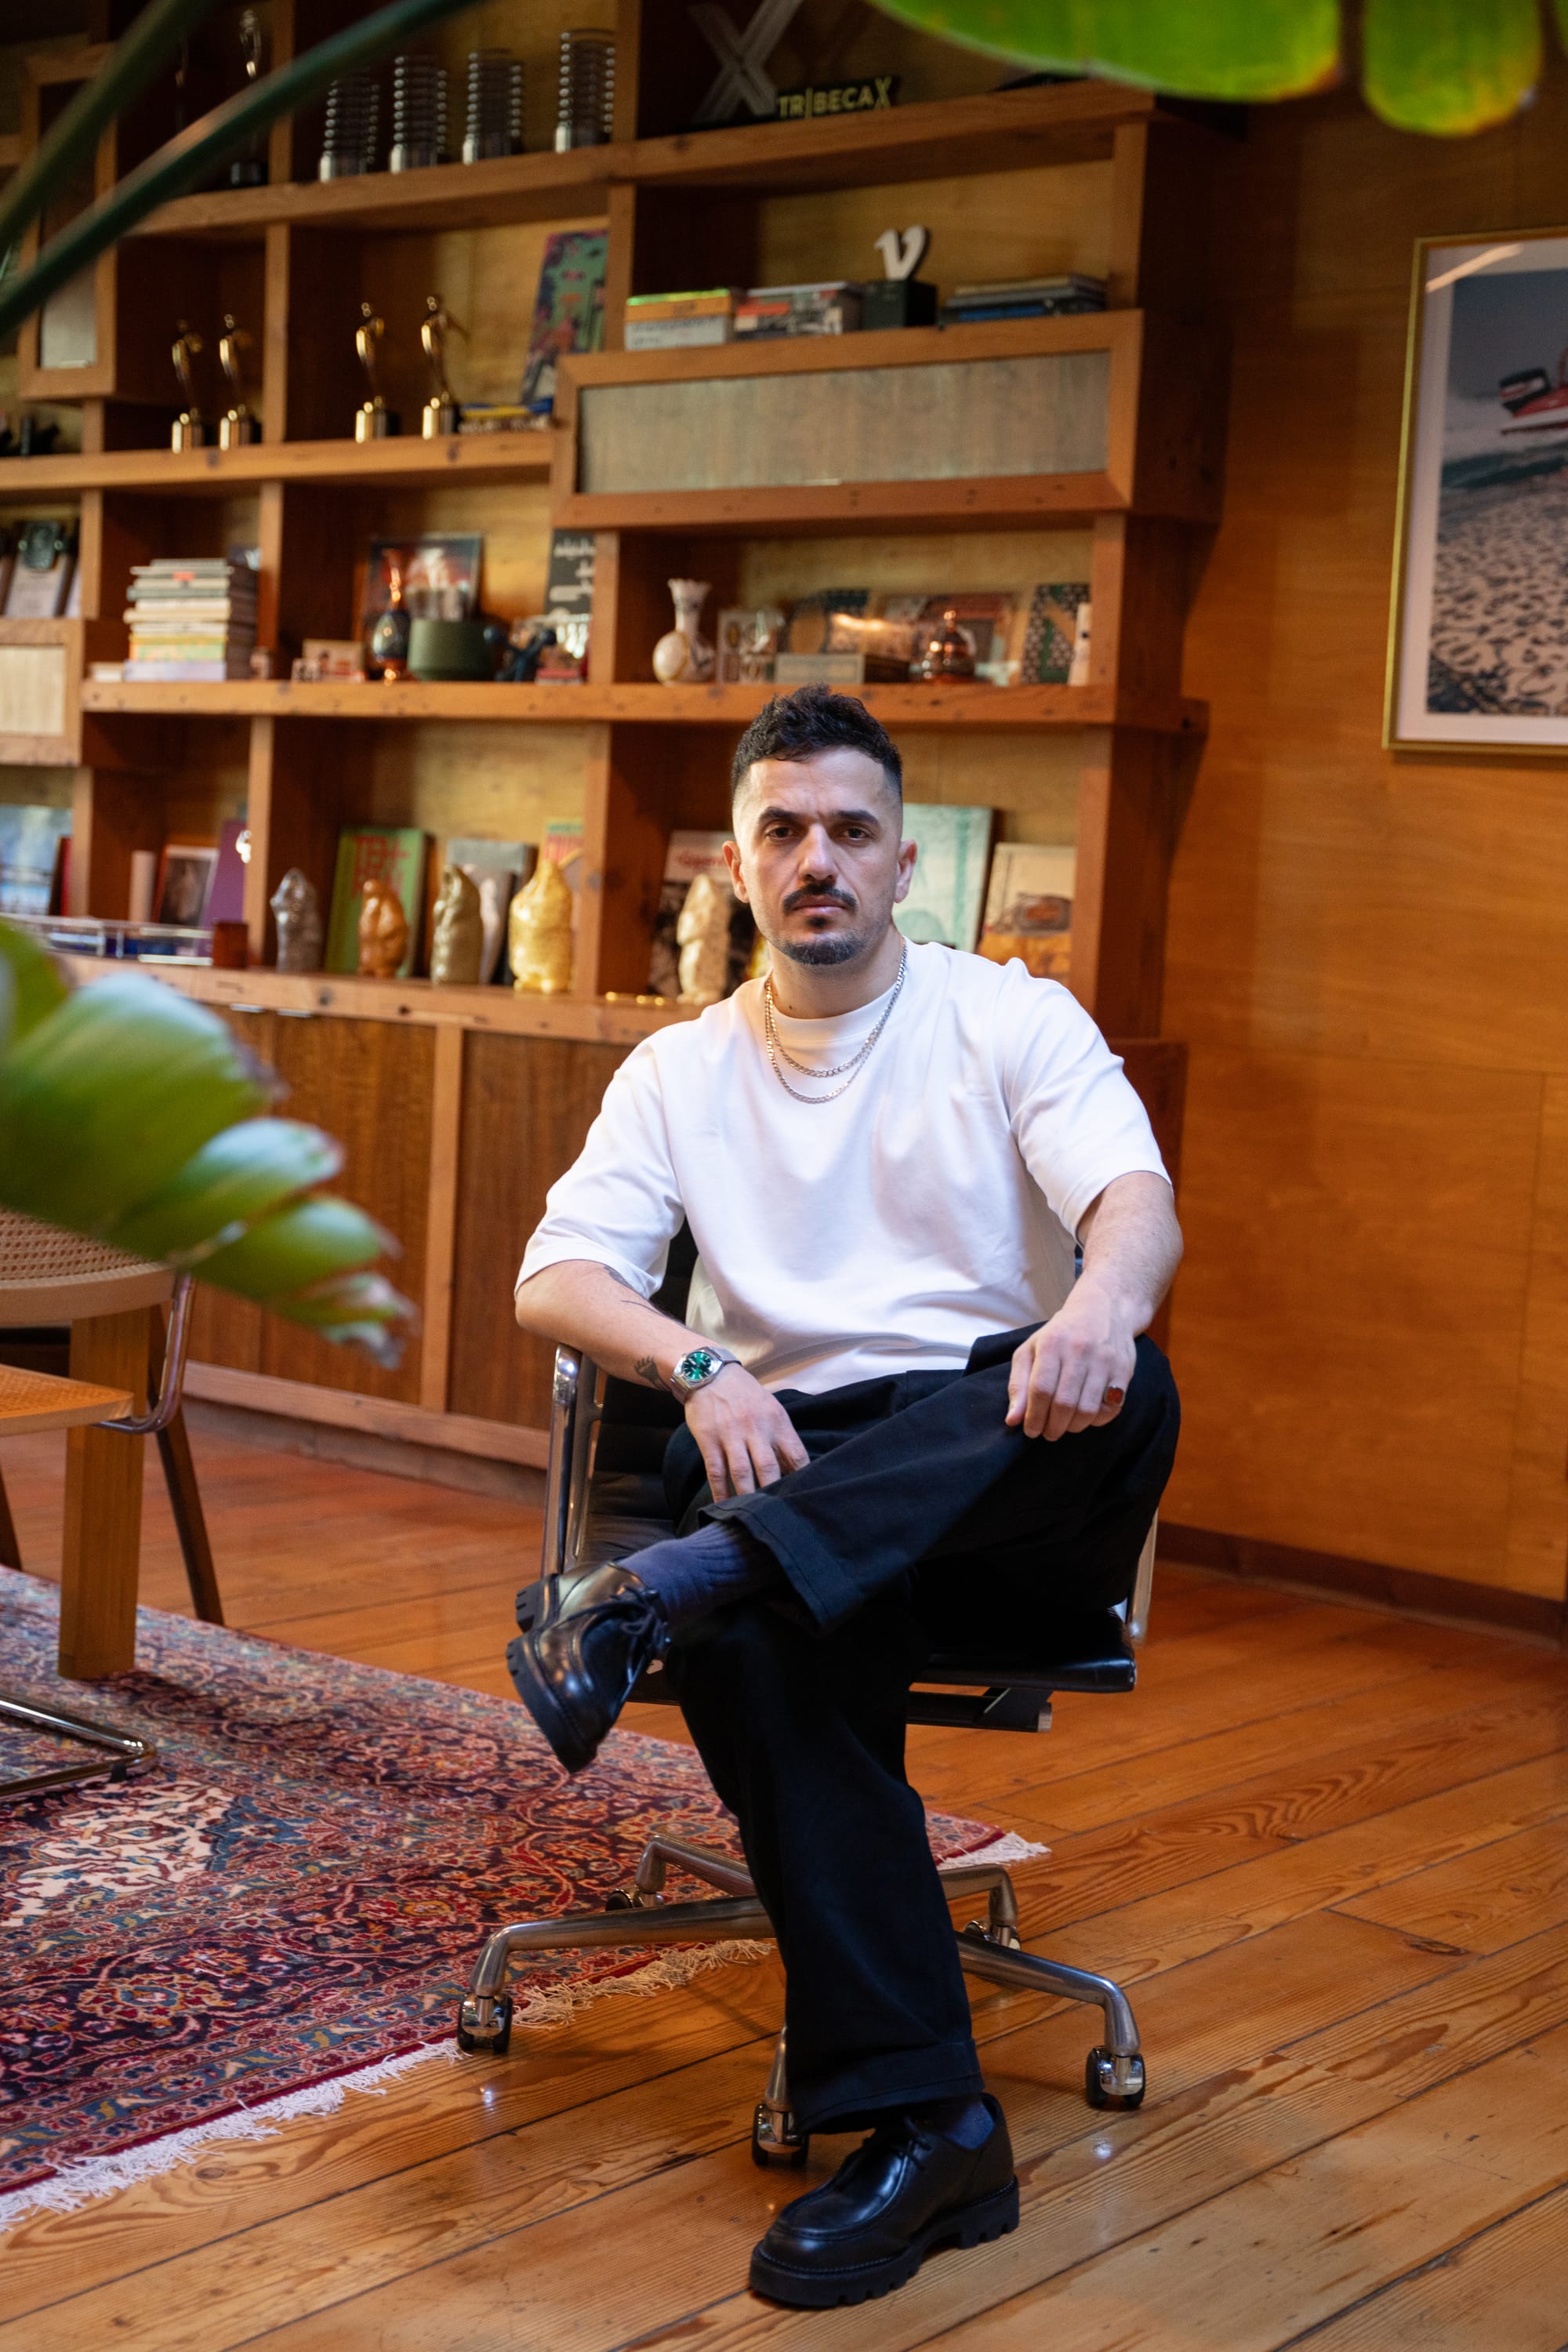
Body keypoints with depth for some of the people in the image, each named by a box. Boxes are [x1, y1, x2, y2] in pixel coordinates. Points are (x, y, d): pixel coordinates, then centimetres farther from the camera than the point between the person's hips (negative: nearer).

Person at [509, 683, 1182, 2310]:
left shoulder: (1010, 1020, 10)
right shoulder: (681, 1072, 16)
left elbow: (1139, 1204, -8)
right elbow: (553, 1279, 4)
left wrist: (1102, 1303, -35)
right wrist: (700, 1367, -19)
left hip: (1016, 1487, -1)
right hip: (794, 1471, 1)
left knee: (1119, 1384, -36)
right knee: (758, 1638, -35)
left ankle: (657, 1593, -46)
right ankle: (924, 2125, -33)